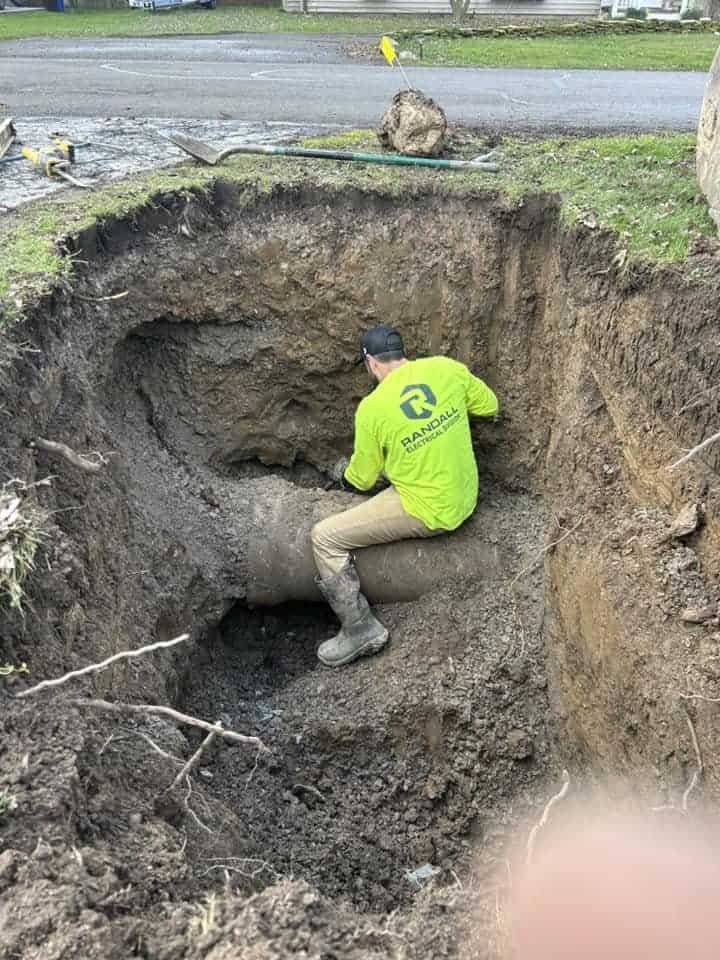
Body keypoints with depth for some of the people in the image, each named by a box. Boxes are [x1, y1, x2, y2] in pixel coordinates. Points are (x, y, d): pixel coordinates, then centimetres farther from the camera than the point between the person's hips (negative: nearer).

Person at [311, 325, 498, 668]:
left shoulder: (371, 408, -17)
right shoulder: (446, 368, -6)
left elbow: (362, 480, -4)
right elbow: (489, 405, 10)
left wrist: (348, 477, 19)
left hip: (431, 512, -7)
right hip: (465, 495, 7)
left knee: (324, 538, -3)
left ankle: (361, 629, 2)